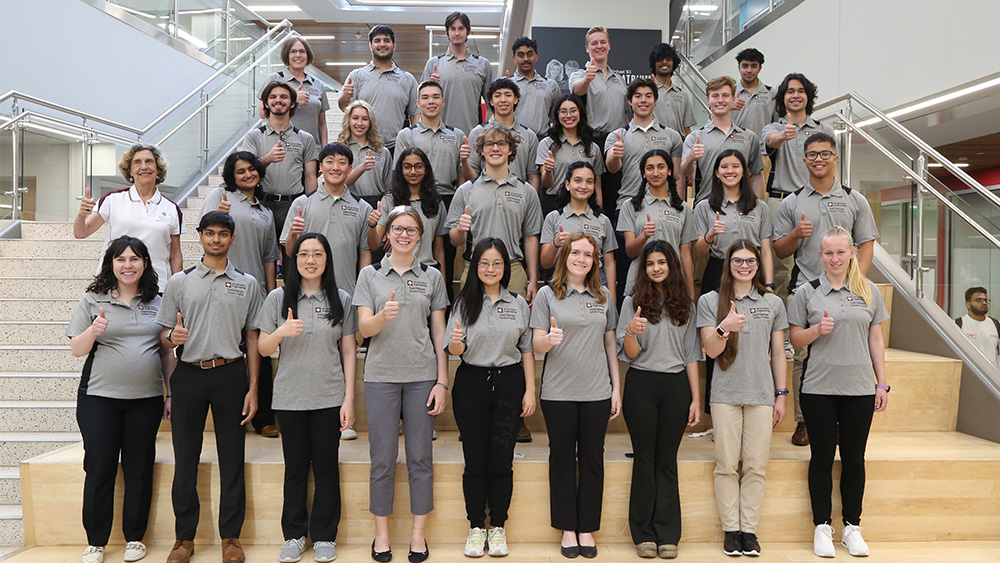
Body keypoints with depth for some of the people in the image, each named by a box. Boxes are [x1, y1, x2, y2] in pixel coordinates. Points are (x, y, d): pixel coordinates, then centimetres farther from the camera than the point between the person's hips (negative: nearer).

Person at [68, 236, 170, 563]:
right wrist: (93, 330, -19)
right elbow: (76, 349, 1)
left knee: (139, 468, 6)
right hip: (99, 398, -1)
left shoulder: (157, 303, 9)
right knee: (99, 468, 2)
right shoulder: (92, 301, 3)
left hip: (146, 398, 2)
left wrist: (170, 393, 9)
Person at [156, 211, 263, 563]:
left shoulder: (247, 284, 9)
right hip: (188, 375, 1)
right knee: (185, 458, 6)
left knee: (232, 458, 4)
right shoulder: (179, 282, 9)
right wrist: (172, 337, -16)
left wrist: (253, 388, 1)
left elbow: (252, 339, 7)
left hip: (231, 375, 0)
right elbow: (163, 336, 10)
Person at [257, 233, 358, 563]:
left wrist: (349, 398, -3)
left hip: (329, 398, 0)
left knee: (326, 467, 6)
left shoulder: (341, 300, 3)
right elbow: (263, 348, 6)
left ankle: (324, 536, 19)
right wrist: (281, 332, -16)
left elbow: (349, 352, 3)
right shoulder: (278, 298, 3)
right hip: (290, 397, 1)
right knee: (295, 468, 9)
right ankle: (294, 535, 24)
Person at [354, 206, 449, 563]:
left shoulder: (432, 276, 8)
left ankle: (418, 533, 17)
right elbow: (364, 328, -2)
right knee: (383, 458, 4)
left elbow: (439, 333, 7)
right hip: (381, 375, 0)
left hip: (422, 376, 1)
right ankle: (381, 532, 19)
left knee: (420, 456, 5)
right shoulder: (370, 275, 6)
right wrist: (384, 314, -24)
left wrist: (442, 382, 1)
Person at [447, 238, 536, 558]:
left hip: (509, 383, 1)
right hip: (471, 383, -1)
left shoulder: (519, 304, 7)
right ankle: (476, 528, 16)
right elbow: (454, 351, -1)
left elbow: (527, 350, 8)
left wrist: (530, 390, 1)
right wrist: (456, 341, -24)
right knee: (475, 459, 4)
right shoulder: (464, 302, 3)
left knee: (502, 460, 3)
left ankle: (498, 528, 16)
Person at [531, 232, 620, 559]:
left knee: (592, 459, 7)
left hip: (597, 392, 2)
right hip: (558, 393, -2)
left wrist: (617, 388, 8)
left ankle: (587, 529, 19)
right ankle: (568, 529, 19)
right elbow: (537, 346, -3)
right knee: (562, 458, 7)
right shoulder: (547, 295, 1)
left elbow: (610, 345, 13)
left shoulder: (604, 297, 9)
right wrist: (549, 338, -26)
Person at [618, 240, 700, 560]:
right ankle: (644, 534, 13)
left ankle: (667, 534, 14)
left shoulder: (685, 305, 9)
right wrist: (630, 331, -24)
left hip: (676, 386, 2)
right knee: (645, 459, 3)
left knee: (667, 461, 6)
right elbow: (629, 354, -3)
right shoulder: (633, 303, 1)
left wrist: (696, 398, 4)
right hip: (642, 386, -2)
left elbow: (691, 354, 9)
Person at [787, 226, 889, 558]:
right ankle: (822, 527, 15)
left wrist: (882, 383, 6)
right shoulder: (807, 292, 2)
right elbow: (795, 339, 4)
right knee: (822, 458, 5)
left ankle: (852, 527, 20)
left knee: (854, 459, 7)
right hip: (818, 389, -1)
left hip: (859, 388, 2)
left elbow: (876, 339, 10)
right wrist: (818, 329, -15)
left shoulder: (869, 292, 7)